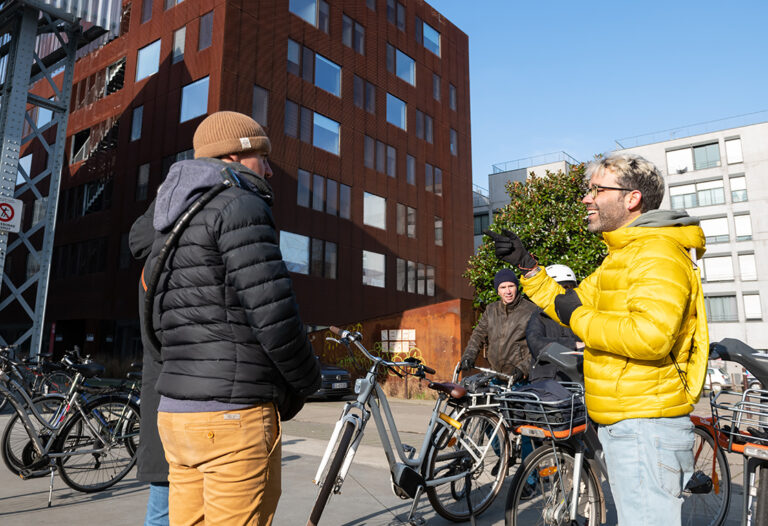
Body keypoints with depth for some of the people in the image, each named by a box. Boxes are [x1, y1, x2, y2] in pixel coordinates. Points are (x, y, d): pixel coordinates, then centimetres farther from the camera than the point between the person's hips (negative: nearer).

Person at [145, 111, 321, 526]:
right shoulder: (240, 206, -9)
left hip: (176, 411, 9)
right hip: (234, 414, -9)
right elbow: (272, 312, -19)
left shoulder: (169, 226, 20)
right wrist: (306, 381, -3)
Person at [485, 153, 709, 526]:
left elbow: (651, 336, -31)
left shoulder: (658, 252, -17)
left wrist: (580, 318, -18)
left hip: (647, 427, -10)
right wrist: (526, 265, 12)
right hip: (621, 423, 10)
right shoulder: (620, 257, 17)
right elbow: (567, 305, 19)